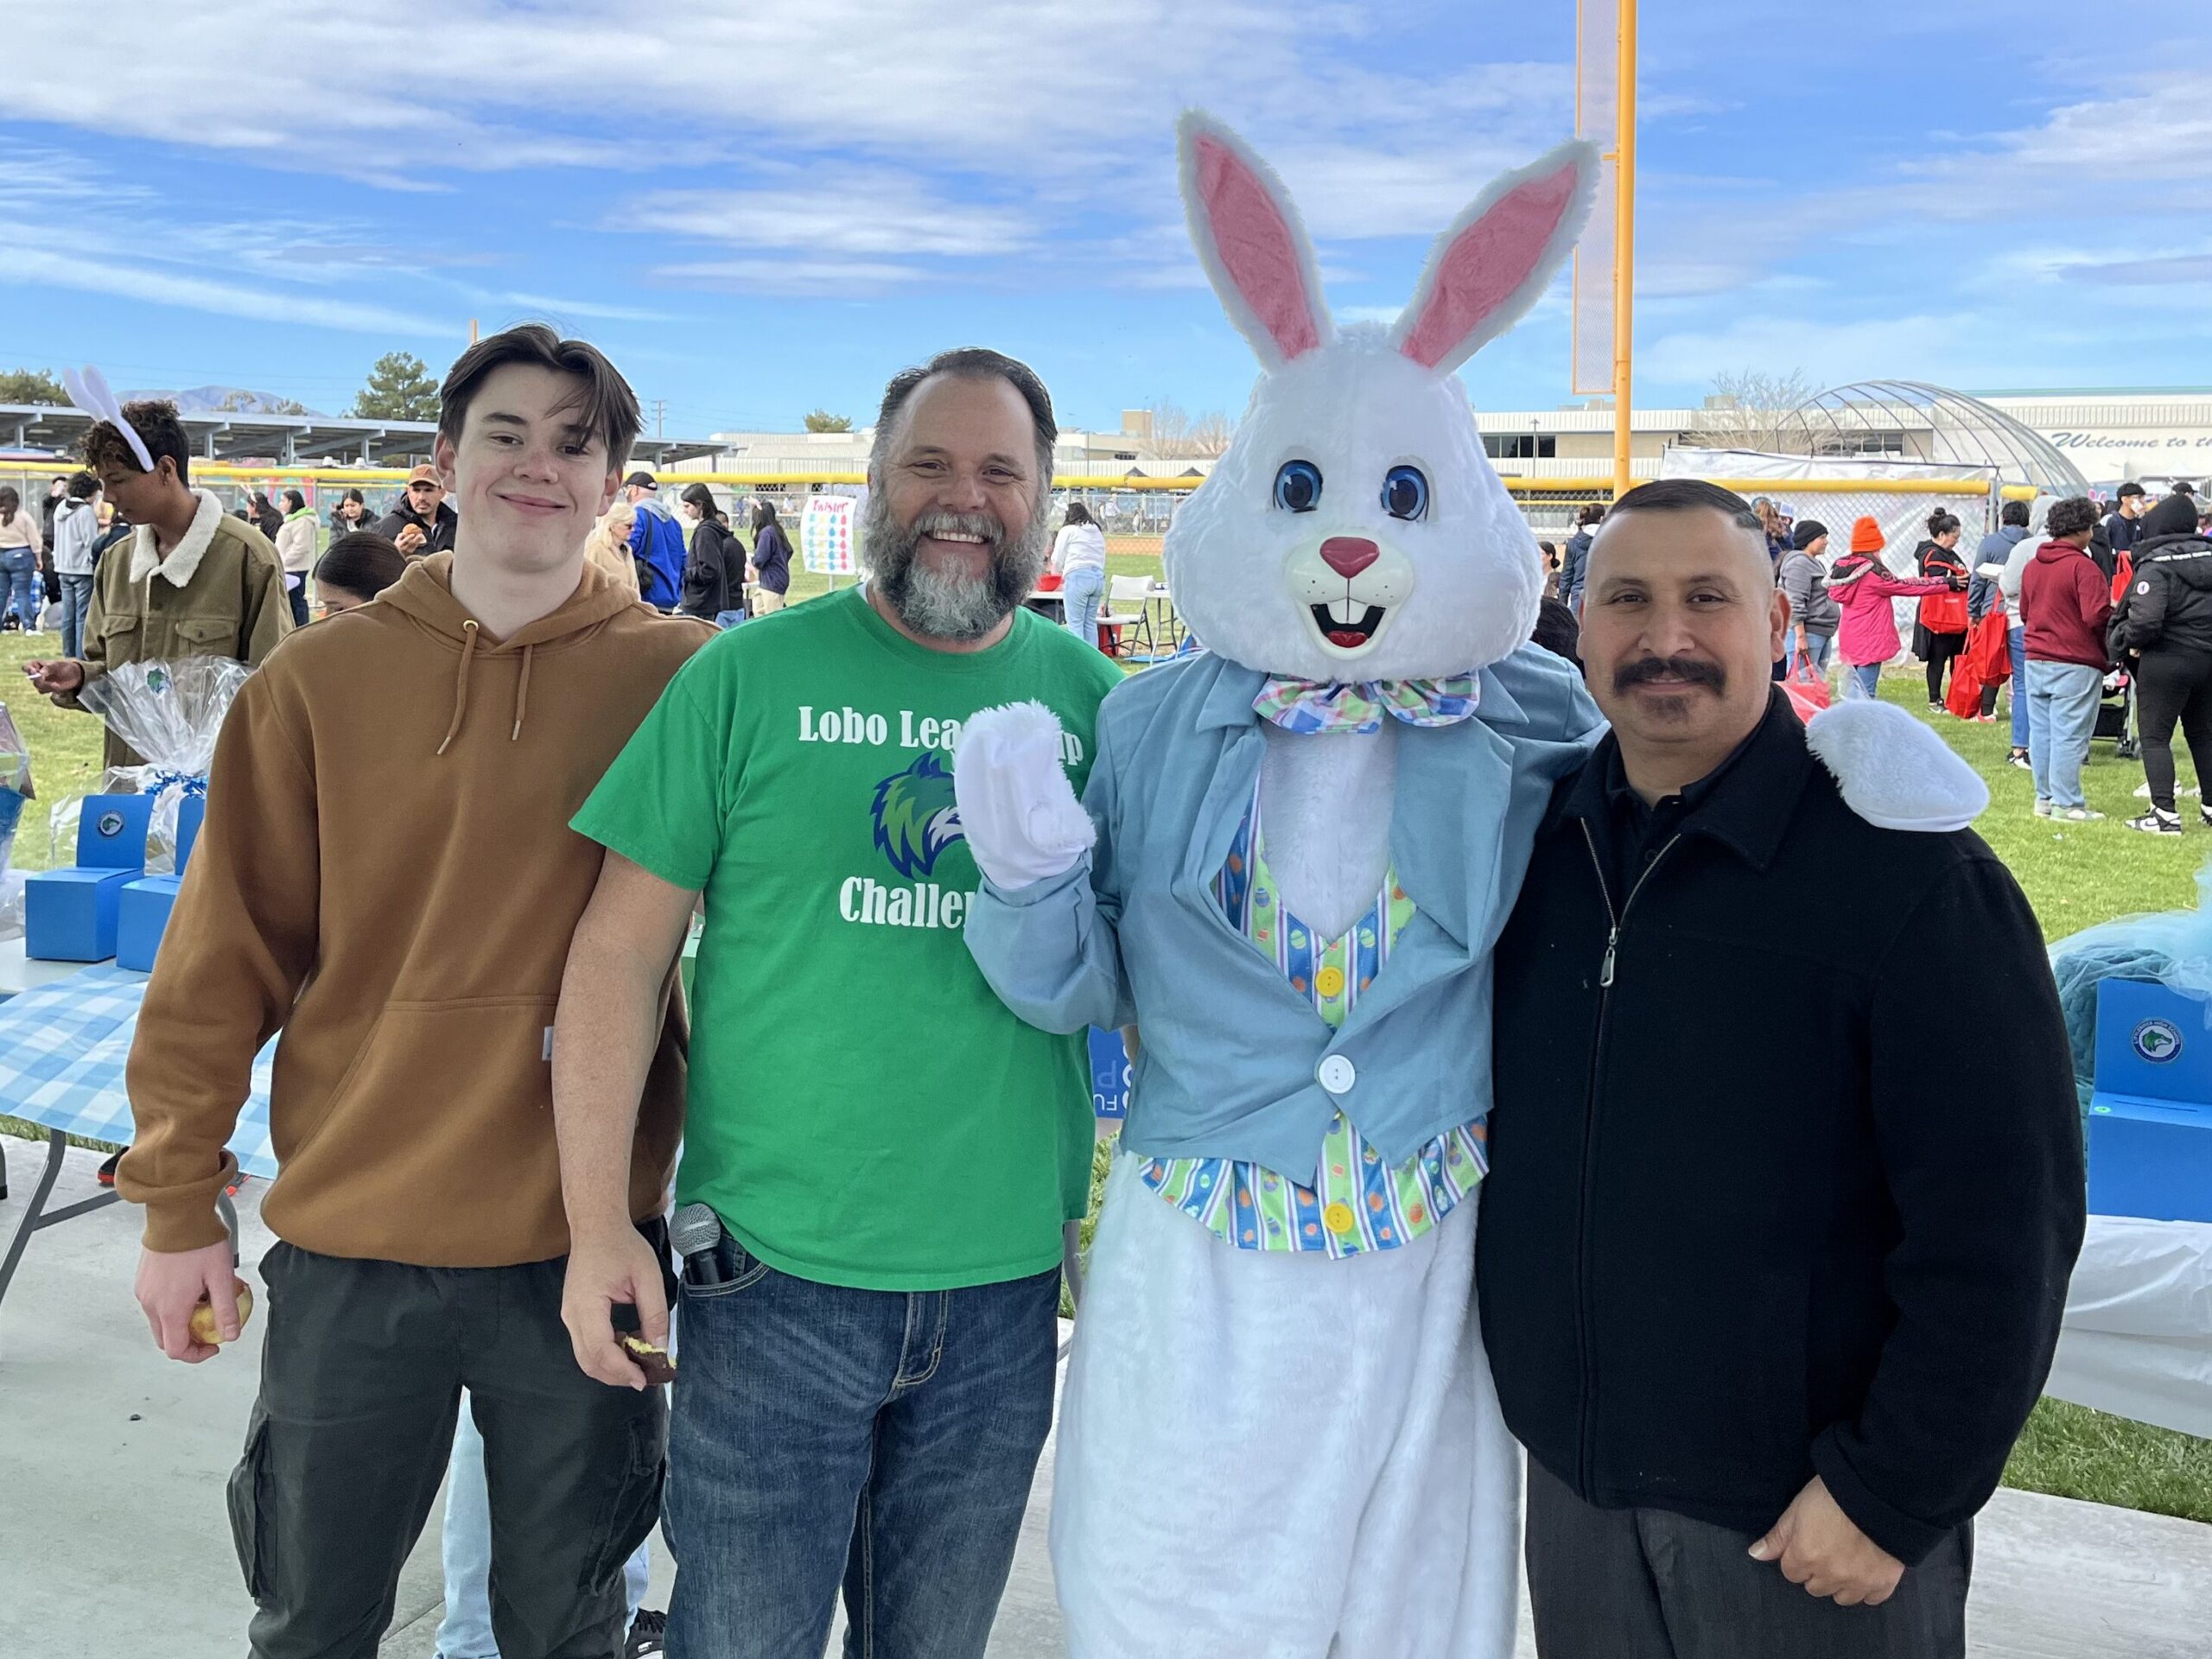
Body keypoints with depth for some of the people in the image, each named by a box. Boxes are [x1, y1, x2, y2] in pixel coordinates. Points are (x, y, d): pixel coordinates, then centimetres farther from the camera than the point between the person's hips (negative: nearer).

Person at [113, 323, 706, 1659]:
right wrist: (180, 1203, 4)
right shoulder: (319, 680, -1)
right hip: (350, 1243, 1)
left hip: (585, 1246, -1)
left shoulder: (680, 677, -4)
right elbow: (227, 955, 2)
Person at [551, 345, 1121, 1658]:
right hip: (775, 1279, -2)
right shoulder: (752, 675, -6)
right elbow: (622, 953, -5)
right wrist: (598, 1225, -9)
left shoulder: (1095, 699, 0)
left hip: (1007, 1291, 2)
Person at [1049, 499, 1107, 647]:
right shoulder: (1098, 532, 21)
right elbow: (1102, 559, 18)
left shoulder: (1068, 530, 3)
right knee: (1090, 621, 11)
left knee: (1075, 622, -4)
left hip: (1078, 576, -6)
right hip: (1099, 576, 6)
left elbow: (1057, 560, 6)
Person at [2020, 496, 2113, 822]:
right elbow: (2097, 616, -20)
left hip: (2036, 660, 7)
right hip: (2076, 666, -7)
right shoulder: (2083, 567, -14)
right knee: (2070, 736, -3)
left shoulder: (2032, 565, 10)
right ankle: (2066, 804, 0)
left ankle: (2045, 798, 17)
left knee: (2041, 732, 11)